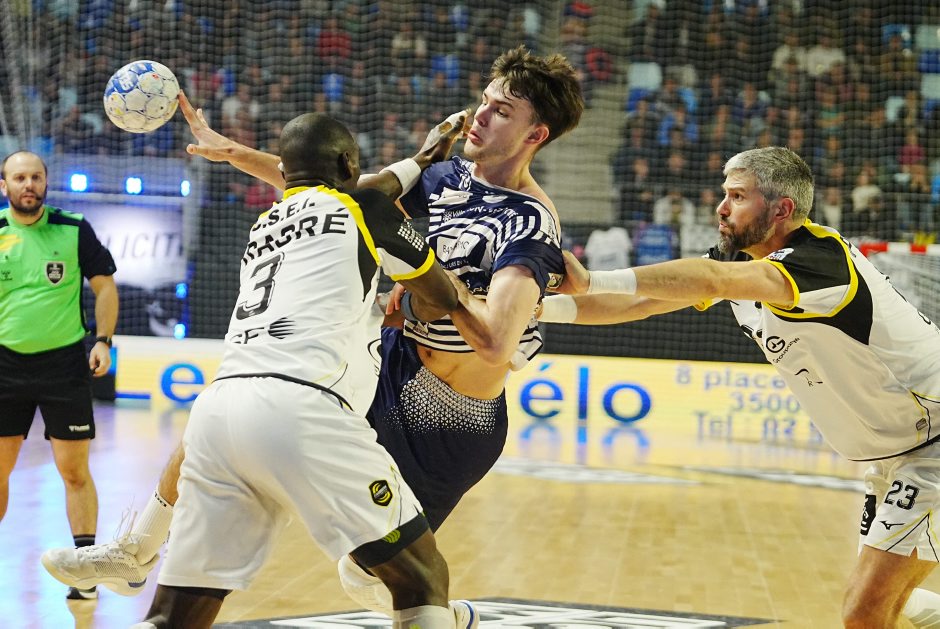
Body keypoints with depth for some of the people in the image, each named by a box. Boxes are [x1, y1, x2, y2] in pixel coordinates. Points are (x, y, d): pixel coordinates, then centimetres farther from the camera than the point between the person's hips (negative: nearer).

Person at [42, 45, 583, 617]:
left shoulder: (531, 223, -22)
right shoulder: (451, 175, 1)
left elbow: (494, 343, -36)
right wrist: (233, 152, 8)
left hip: (449, 424, -8)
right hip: (395, 361, 8)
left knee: (367, 578, -3)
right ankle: (135, 553, 29)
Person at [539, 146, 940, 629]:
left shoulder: (823, 256, -28)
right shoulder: (740, 260, -1)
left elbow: (715, 280, -44)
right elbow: (637, 304, -3)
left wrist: (594, 280, -49)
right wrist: (541, 307, -14)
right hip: (891, 454, 9)